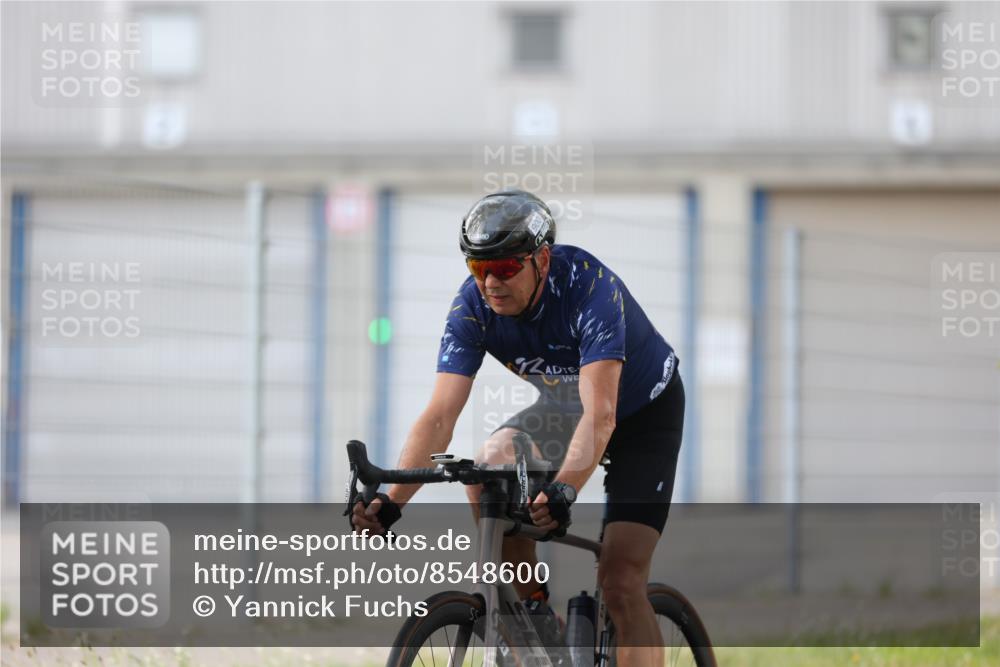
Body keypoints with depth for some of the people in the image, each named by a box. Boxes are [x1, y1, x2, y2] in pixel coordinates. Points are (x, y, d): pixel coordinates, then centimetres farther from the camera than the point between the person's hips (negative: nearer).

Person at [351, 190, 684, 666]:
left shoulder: (590, 288, -35)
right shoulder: (473, 305, -22)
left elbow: (600, 415, -45)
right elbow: (439, 417, -27)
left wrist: (563, 490, -61)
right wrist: (391, 500, -42)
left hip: (643, 411, -5)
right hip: (564, 406, 5)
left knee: (620, 582, -18)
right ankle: (535, 614, -6)